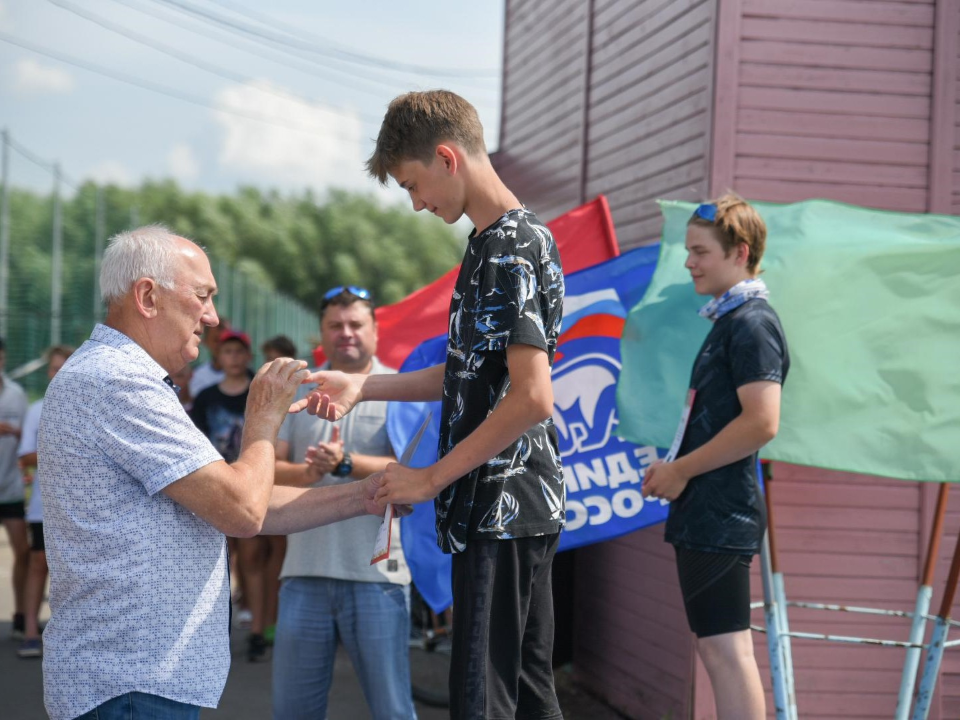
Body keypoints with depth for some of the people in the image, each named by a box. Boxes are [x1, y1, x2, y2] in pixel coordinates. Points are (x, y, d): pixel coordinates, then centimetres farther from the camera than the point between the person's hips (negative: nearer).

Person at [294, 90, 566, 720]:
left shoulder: (511, 248, -16)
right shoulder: (499, 242, 16)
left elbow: (531, 396, -23)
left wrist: (432, 478, -16)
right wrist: (363, 387, 15)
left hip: (500, 510, -10)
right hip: (524, 507, 10)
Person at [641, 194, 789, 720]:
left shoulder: (752, 323, -13)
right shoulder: (728, 320, 17)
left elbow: (761, 423, -22)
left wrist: (680, 470, -15)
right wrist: (676, 471, 13)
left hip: (720, 515, -10)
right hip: (708, 513, 10)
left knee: (725, 648, -9)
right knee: (718, 647, 14)